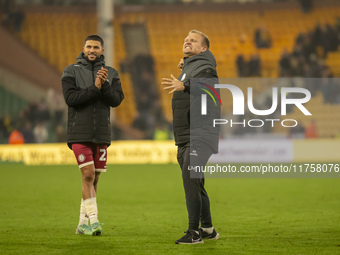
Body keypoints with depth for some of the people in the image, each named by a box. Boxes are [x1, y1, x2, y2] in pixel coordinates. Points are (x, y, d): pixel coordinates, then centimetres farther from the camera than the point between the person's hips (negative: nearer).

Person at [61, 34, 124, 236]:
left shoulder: (111, 74, 9)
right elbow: (71, 98, -12)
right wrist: (94, 88, -18)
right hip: (79, 133, -3)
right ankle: (93, 219, -15)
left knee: (94, 179, 6)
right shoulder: (71, 71, 2)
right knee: (88, 175, -14)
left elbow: (117, 100, -3)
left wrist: (105, 85, -18)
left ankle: (83, 223, 13)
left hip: (101, 135, 3)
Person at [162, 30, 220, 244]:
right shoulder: (189, 68, 19)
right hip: (185, 138, 10)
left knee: (190, 179, -19)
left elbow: (209, 86, -35)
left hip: (200, 136, -10)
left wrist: (184, 86, -49)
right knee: (195, 184, 14)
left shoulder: (204, 68, -9)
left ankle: (194, 232, -19)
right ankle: (208, 229, 24)